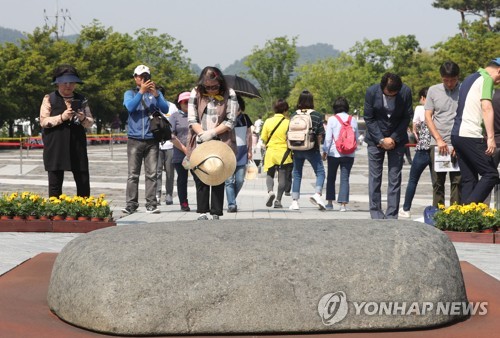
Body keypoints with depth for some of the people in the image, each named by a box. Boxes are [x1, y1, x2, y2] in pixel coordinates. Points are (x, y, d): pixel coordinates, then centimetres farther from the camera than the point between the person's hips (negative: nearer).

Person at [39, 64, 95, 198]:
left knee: (84, 182, 1)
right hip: (55, 147, -3)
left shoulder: (81, 99, 11)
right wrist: (61, 117, -18)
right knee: (55, 183, 0)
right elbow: (43, 121, -5)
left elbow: (90, 122, 12)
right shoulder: (49, 99, 2)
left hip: (77, 145, 3)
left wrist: (83, 119, -11)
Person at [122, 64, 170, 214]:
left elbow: (165, 109, -1)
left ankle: (151, 205, -4)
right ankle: (131, 205, -4)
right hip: (135, 139, -1)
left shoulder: (156, 93, 15)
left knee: (152, 174, -3)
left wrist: (155, 94, -16)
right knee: (133, 174, -4)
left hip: (152, 140, 1)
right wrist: (141, 91, -16)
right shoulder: (130, 93, 13)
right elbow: (130, 107, -7)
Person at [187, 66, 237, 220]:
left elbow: (230, 121, -4)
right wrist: (203, 134, -15)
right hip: (199, 144, 1)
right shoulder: (196, 93, 4)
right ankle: (202, 212, 5)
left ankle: (216, 213, 3)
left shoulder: (229, 94, 0)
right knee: (200, 178, -1)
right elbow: (192, 120, 1)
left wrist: (212, 132, -14)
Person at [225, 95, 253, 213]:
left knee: (240, 180, 2)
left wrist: (250, 150, 14)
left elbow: (249, 135, 18)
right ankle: (231, 204, -6)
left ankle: (232, 201, 21)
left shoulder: (245, 118, 8)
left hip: (242, 151, 3)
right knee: (229, 180, -7)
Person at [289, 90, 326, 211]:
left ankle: (295, 202, 10)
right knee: (320, 172, 6)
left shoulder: (294, 115, 1)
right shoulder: (317, 115, -5)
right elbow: (320, 135, -5)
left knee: (297, 174, 11)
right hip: (312, 150, -3)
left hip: (297, 150, 3)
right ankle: (317, 194, -18)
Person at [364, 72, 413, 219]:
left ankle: (392, 215, 2)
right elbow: (369, 119, -6)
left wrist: (393, 139, -10)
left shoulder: (406, 92, -12)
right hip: (375, 139, 0)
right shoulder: (372, 92, -13)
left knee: (395, 178, -2)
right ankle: (376, 215, 6)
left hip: (397, 139, 0)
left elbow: (407, 117, -3)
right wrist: (381, 140, -12)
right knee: (375, 177, 0)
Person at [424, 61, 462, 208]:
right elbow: (428, 117, 6)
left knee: (457, 181, -2)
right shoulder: (433, 90, 8)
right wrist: (439, 140, -5)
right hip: (437, 144, 2)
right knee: (437, 182, 5)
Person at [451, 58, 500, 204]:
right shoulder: (486, 79, -5)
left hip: (457, 134, 9)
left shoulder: (469, 79, 23)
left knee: (469, 179, 9)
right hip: (471, 135, -9)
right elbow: (486, 108, -17)